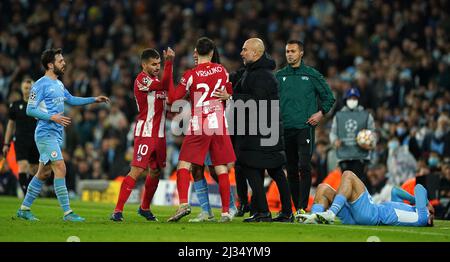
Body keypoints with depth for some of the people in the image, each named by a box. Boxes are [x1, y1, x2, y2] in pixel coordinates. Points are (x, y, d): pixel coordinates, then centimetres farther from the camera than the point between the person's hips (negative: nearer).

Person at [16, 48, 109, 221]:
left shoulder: (58, 84, 16)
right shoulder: (41, 85, -11)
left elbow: (71, 100, 31)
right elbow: (30, 110, -14)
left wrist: (94, 100, 24)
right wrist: (52, 117, -22)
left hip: (56, 135, 9)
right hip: (46, 134, -9)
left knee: (43, 173, 11)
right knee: (60, 168, -15)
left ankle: (24, 209, 19)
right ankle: (67, 212, -15)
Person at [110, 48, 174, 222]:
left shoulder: (156, 80, 17)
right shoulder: (142, 80, -11)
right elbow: (164, 85, -25)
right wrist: (169, 61, -29)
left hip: (159, 134, 9)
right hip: (145, 134, -9)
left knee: (155, 171, 14)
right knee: (137, 171, -15)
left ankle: (144, 208, 30)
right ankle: (118, 210, -16)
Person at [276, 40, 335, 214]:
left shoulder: (311, 75, 4)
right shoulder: (279, 76, 10)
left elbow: (329, 97, 10)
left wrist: (321, 113, -2)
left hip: (305, 128, -3)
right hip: (285, 128, 3)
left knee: (304, 167, -15)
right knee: (291, 170, 6)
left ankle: (303, 207, -17)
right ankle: (296, 208, 12)